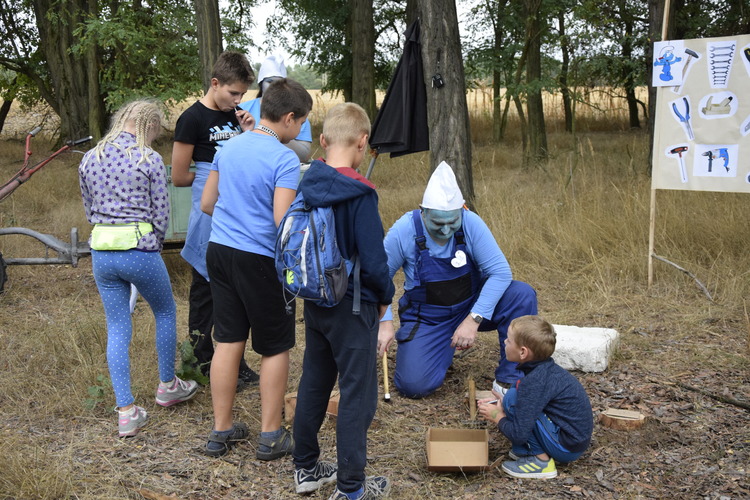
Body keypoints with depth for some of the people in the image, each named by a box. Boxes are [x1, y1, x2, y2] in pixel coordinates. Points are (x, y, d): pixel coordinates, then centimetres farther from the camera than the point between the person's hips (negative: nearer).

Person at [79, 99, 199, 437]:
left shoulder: (89, 159, 7)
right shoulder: (149, 159, -8)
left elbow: (89, 209, 14)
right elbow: (161, 215, -5)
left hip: (101, 253, 5)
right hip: (139, 249, -4)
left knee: (117, 329, 11)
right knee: (165, 313, 20)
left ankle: (126, 412, 11)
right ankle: (167, 386, 34)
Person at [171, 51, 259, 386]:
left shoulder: (233, 116, 10)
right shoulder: (192, 119, -9)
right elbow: (179, 176, -9)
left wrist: (247, 135, 0)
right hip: (209, 218, -6)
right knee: (205, 289, 6)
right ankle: (203, 361, 18)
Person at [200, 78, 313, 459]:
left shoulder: (229, 146, 8)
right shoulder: (284, 160, -15)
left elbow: (206, 204, 14)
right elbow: (282, 221, -21)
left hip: (220, 251, 7)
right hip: (260, 260, -6)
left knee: (227, 342, 13)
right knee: (275, 349, 8)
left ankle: (222, 431, 21)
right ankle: (270, 436, 16)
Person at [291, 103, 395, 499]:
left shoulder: (306, 185, -1)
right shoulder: (359, 194, -21)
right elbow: (374, 260, -21)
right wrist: (385, 297, -3)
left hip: (314, 302, 7)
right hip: (352, 306, -7)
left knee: (313, 383, 19)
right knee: (357, 394, 5)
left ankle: (306, 468, 33)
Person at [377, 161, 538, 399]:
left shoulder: (471, 223, -19)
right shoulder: (404, 230, -20)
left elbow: (500, 272, -20)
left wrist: (474, 319, -29)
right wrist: (385, 322, -22)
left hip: (472, 306, 1)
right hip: (426, 317, -1)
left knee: (523, 295, -24)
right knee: (415, 385, -19)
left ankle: (509, 380, -11)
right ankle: (441, 349, 18)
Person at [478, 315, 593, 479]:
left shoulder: (534, 382, -23)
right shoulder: (548, 368, 4)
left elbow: (519, 434, -24)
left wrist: (498, 418, -5)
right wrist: (502, 405, 7)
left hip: (567, 448, -9)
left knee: (513, 396, -17)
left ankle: (541, 461, -10)